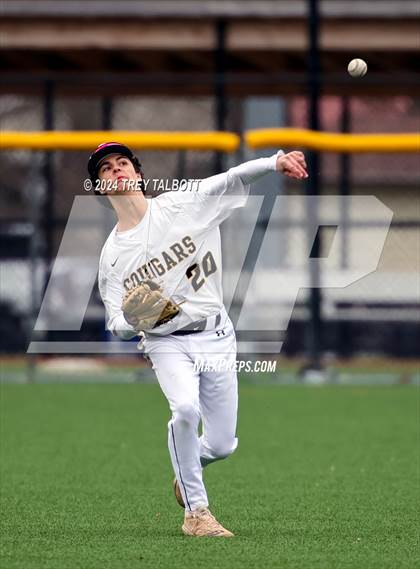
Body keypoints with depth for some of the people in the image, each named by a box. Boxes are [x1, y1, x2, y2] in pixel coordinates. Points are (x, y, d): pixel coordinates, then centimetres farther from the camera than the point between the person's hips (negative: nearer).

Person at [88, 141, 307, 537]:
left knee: (222, 444, 3)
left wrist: (275, 162, -30)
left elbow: (234, 179, -11)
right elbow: (117, 326, 2)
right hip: (166, 342, -1)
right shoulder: (111, 255, 3)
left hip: (216, 337, 1)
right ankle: (195, 511, -16)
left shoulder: (182, 204, 1)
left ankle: (188, 466, 41)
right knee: (185, 408, -30)